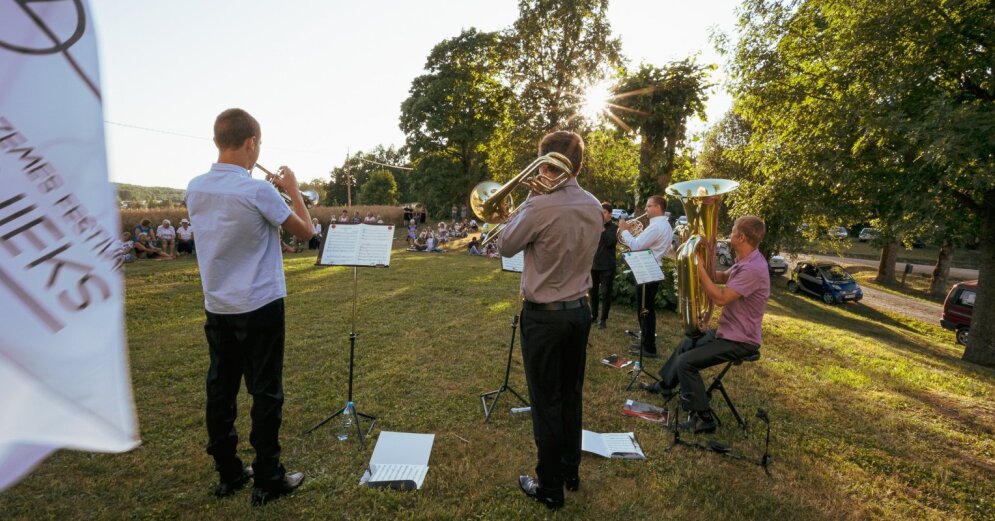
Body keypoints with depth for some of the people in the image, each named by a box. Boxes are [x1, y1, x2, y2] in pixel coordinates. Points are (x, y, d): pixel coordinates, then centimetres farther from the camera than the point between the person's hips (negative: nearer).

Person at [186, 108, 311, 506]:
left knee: (220, 390, 14)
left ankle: (228, 474, 29)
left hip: (216, 308, 7)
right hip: (259, 307, -6)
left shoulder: (195, 189, 2)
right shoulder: (258, 190, -19)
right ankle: (268, 480, 17)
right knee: (265, 392, 5)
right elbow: (305, 232, -8)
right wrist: (292, 189, 3)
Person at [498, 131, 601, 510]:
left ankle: (550, 488, 25)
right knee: (571, 395, 20)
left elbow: (506, 247, -8)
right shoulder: (593, 206, 0)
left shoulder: (540, 207, -22)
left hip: (544, 316, -7)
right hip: (580, 311, 7)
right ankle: (571, 471, 38)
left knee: (547, 403, 8)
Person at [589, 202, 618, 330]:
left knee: (605, 293, -1)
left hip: (607, 266, -4)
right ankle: (593, 315, 27)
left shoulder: (614, 227, -1)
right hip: (593, 264, 4)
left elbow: (611, 243, -16)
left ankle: (603, 318, 8)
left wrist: (603, 230, -19)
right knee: (593, 291, 12)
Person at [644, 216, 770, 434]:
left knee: (686, 362, -18)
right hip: (729, 330, 11)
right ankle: (666, 385, 43)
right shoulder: (745, 261, 4)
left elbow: (720, 298, -31)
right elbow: (722, 277, 16)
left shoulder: (753, 268, -28)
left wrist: (699, 269, -26)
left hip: (740, 340, -11)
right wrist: (702, 266, 0)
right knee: (686, 344, 25)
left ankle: (703, 418, -5)